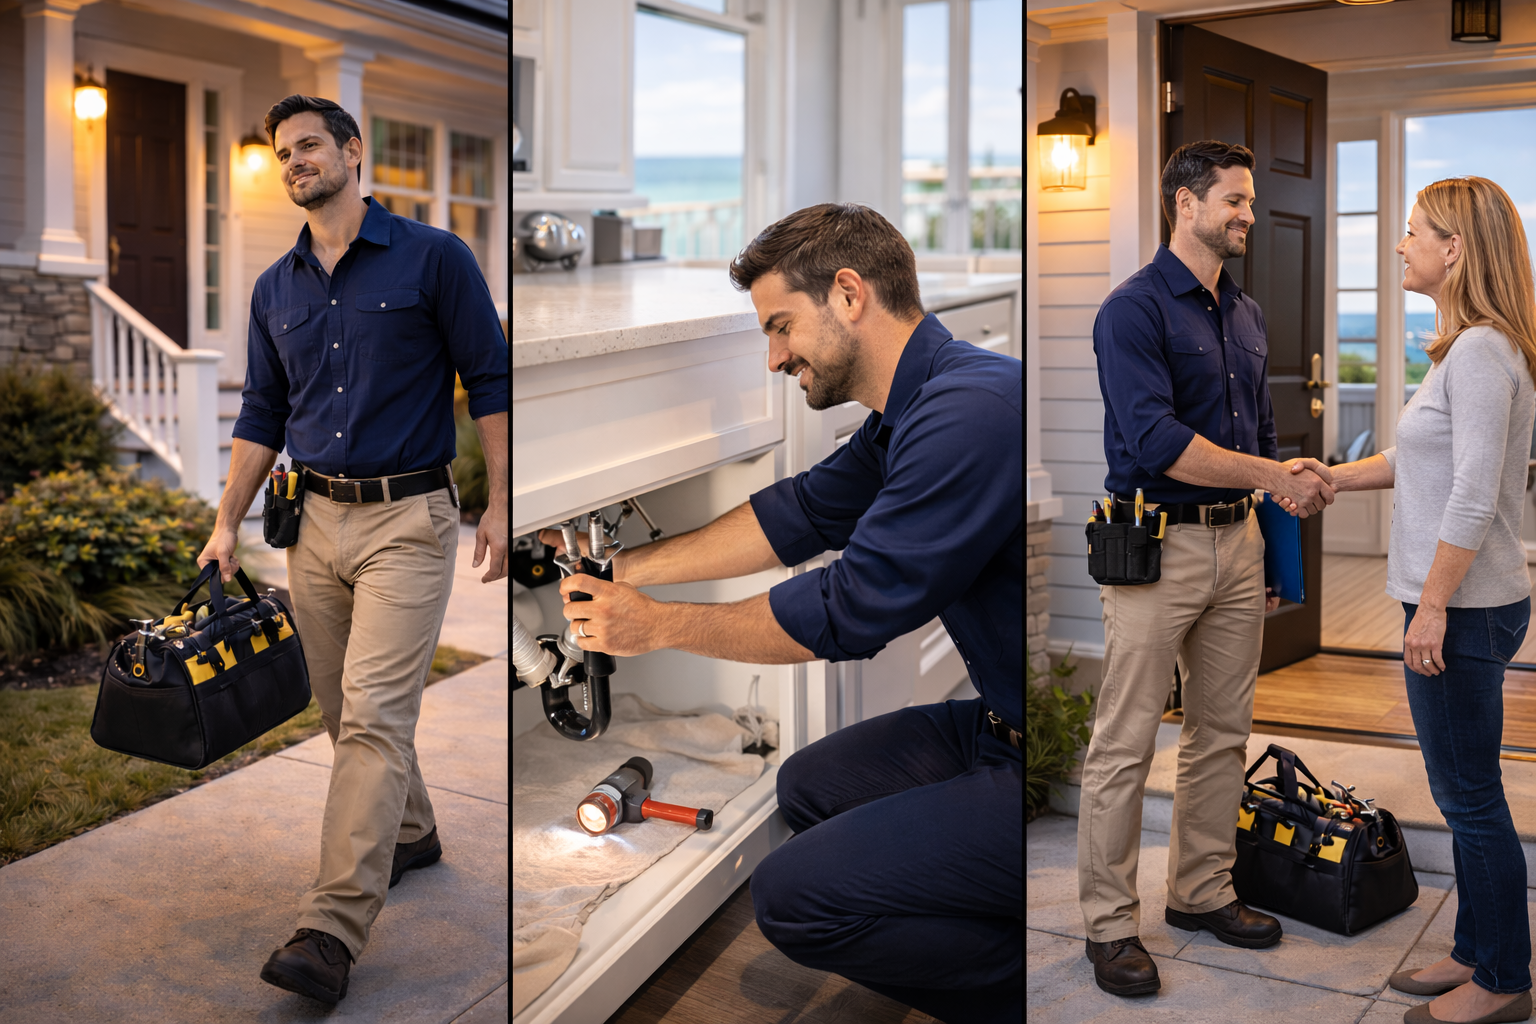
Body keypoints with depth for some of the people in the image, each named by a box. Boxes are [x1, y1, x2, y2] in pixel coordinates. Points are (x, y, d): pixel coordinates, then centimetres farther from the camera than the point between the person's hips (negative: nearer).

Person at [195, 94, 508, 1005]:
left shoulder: (433, 257, -5)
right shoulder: (276, 289, 12)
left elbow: (490, 382, -5)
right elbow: (263, 414, 16)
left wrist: (499, 505, -10)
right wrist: (227, 525, 10)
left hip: (409, 519, -6)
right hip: (316, 521, 6)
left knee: (374, 716, -12)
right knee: (348, 712, 14)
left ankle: (335, 929, -12)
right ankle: (411, 835, 37)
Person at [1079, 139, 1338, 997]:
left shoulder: (1247, 315, 14)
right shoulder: (1134, 309, -11)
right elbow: (1157, 442, -21)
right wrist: (1276, 476, -17)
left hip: (1237, 544, 8)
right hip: (1156, 545, -8)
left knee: (1223, 733, 14)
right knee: (1126, 745, -1)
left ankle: (1204, 891, 28)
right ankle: (1111, 923, 8)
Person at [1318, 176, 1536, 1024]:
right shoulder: (1465, 347, 13)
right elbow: (1425, 458, 24)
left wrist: (1433, 606, -21)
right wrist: (1330, 478, 25)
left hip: (1465, 607, -10)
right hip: (1456, 603, 10)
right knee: (1460, 790, 18)